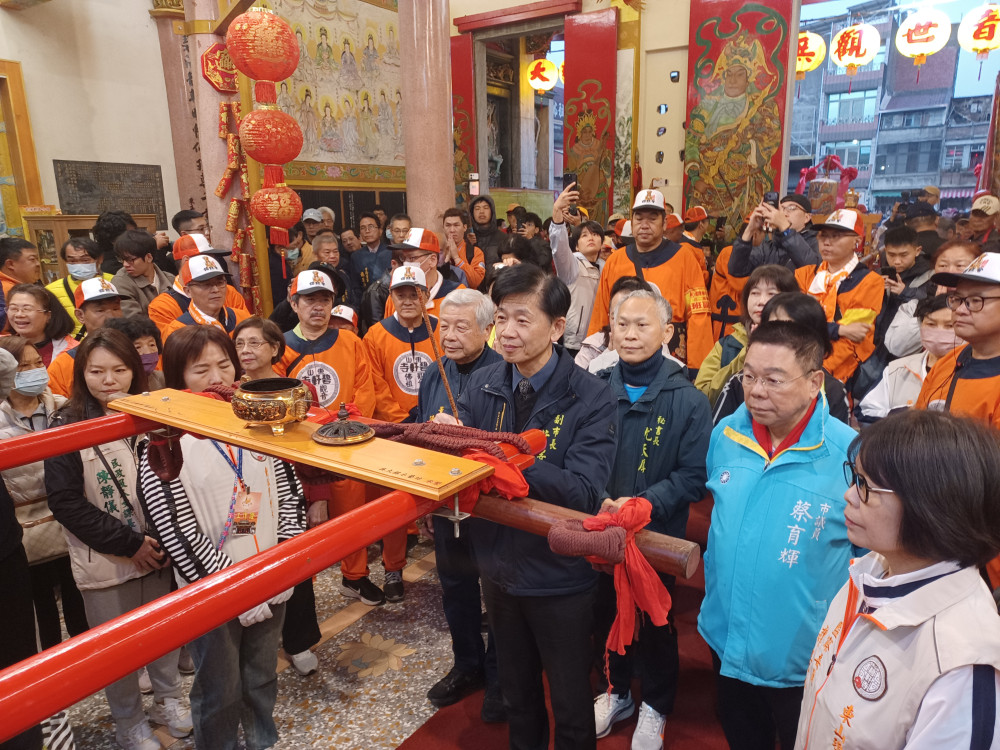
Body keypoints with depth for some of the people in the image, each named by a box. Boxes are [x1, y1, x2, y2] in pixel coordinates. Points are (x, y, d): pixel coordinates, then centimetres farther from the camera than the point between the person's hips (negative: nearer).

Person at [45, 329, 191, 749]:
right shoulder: (68, 427, -11)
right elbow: (65, 502, -12)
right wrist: (128, 543, -16)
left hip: (157, 552, 2)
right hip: (104, 561, -2)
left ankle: (169, 699, 42)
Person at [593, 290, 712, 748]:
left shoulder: (688, 400, -12)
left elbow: (693, 477, -14)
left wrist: (644, 503, -25)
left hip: (657, 536, -3)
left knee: (655, 624, 17)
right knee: (608, 614, 20)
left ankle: (655, 705, 42)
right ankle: (616, 692, 46)